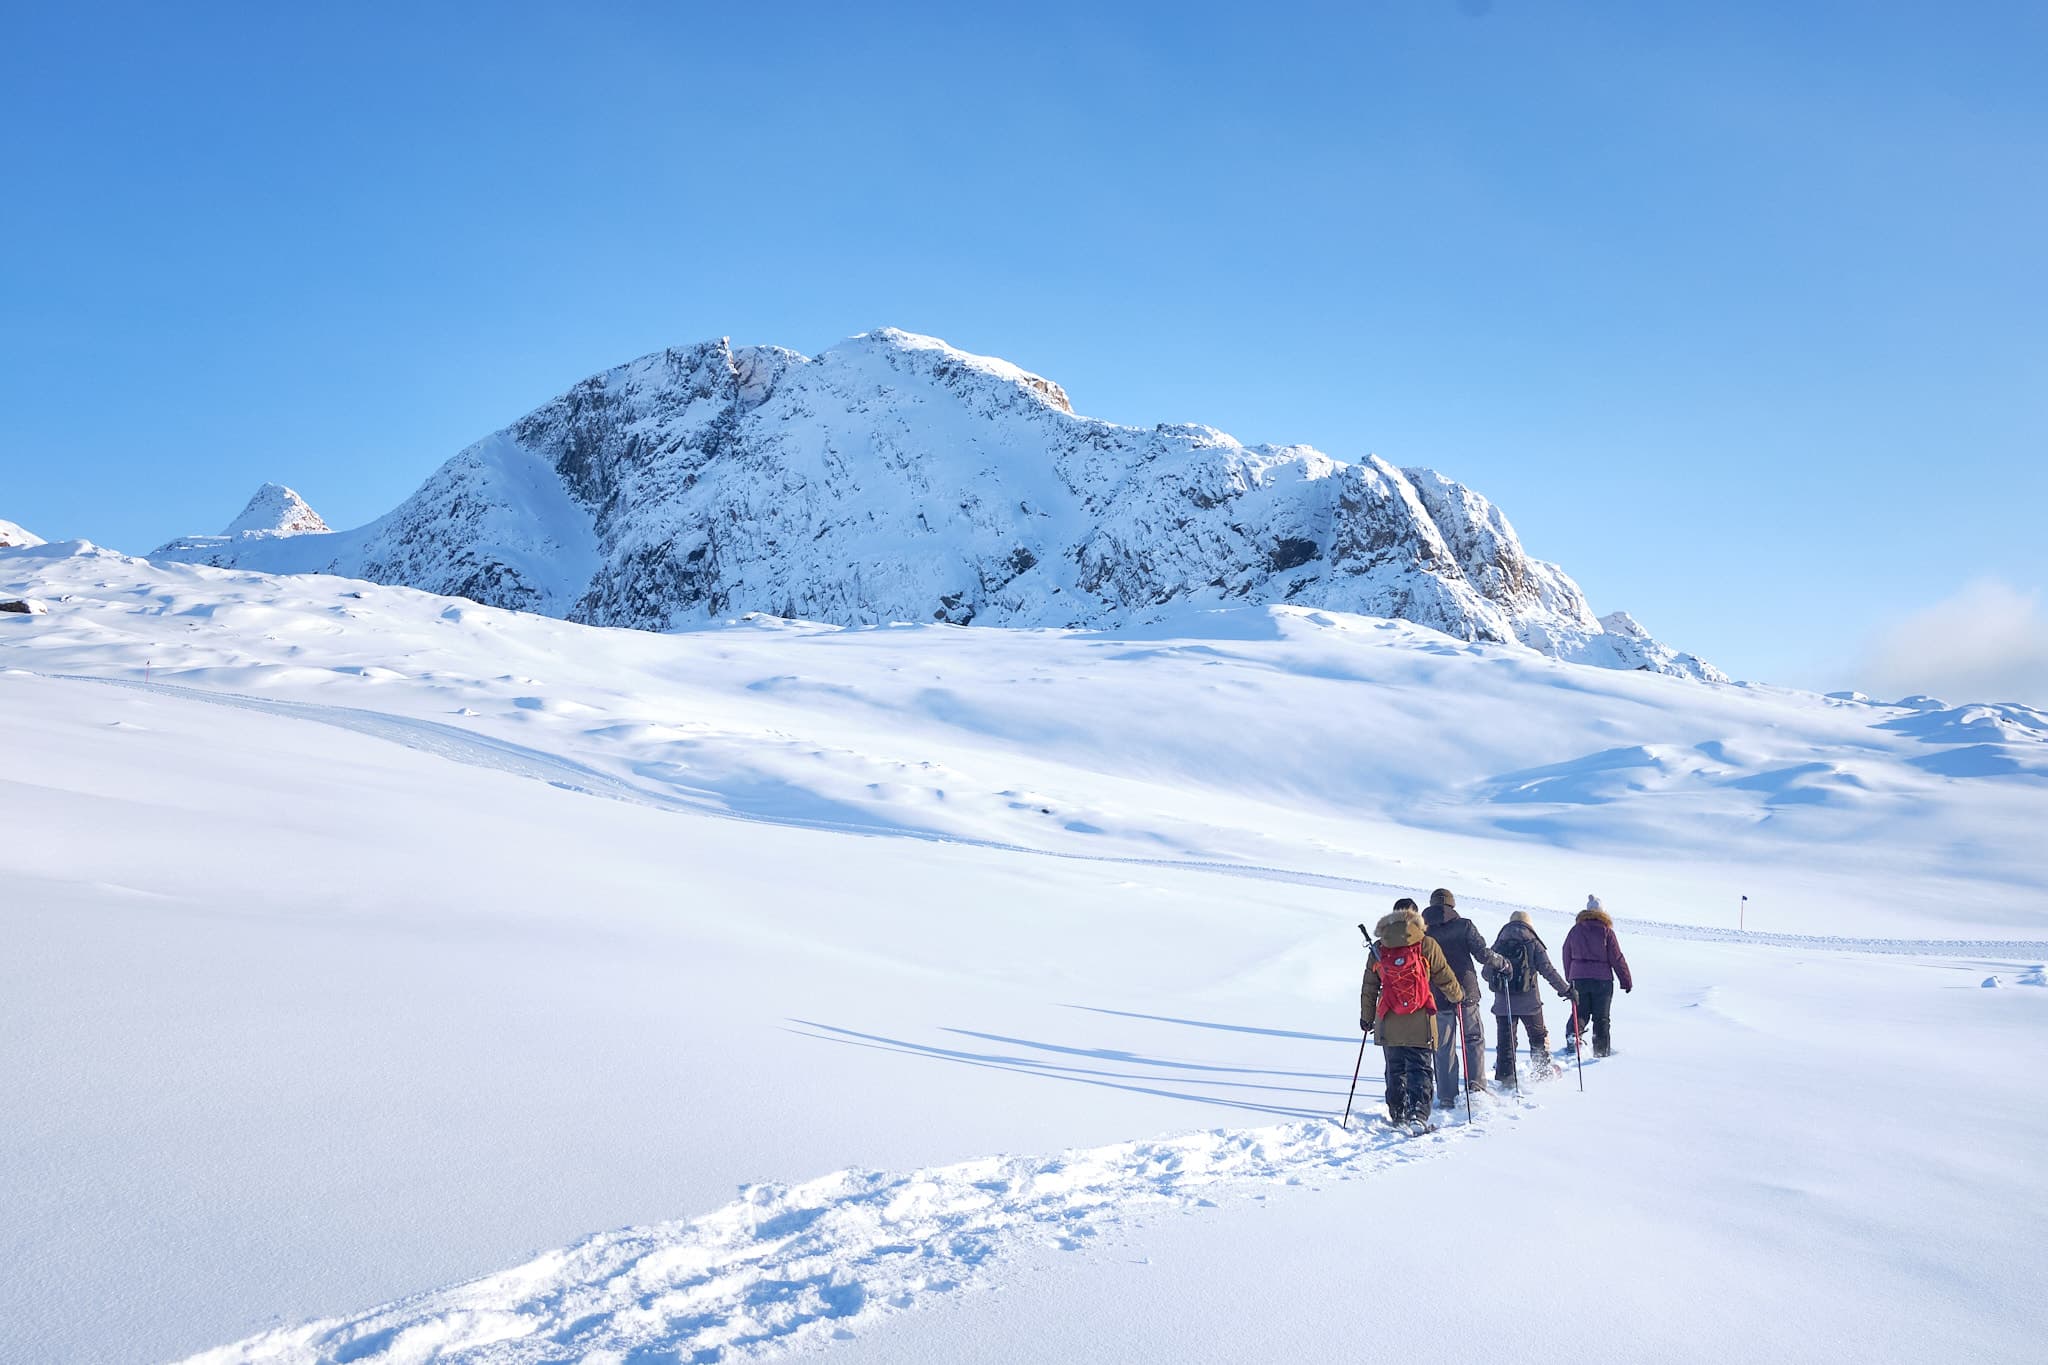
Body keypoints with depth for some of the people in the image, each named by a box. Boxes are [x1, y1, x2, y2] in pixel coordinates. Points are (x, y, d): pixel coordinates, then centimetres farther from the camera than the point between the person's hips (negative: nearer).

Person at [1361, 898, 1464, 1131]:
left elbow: (1369, 986, 10)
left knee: (1395, 1069, 14)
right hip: (1419, 1023, -3)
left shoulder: (1379, 947, 5)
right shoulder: (1426, 945, -4)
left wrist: (1366, 1016, 20)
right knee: (1419, 1069, 0)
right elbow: (1444, 977, 5)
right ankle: (1417, 1115, -14)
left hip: (1389, 1022, 3)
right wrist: (1458, 995, 26)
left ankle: (1397, 1115, 19)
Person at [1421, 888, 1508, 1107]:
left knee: (1443, 1047, 7)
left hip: (1436, 997, 1)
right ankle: (1476, 1084, 3)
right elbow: (1482, 953, -8)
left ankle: (1447, 1096, 6)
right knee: (1474, 1039, 14)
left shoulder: (1422, 929, 0)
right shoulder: (1463, 925, -4)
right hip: (1466, 993, -1)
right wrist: (1502, 963, 10)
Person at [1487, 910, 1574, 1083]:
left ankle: (1505, 1076, 4)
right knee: (1538, 1036, 16)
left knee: (1505, 1039, 6)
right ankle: (1543, 1071, 22)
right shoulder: (1533, 943, -2)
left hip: (1502, 1002, 2)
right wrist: (1566, 989, 1)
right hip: (1528, 1001, -2)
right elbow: (1548, 970, -5)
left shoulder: (1498, 944, 6)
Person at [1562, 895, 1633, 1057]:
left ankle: (1573, 1035, -12)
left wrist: (1570, 979, 21)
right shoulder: (1606, 931, -8)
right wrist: (1627, 981, 3)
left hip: (1579, 978, 2)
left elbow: (1567, 956, 10)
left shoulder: (1575, 930, 3)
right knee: (1602, 1017, 8)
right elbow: (1617, 958, -6)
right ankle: (1601, 1049, 8)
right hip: (1602, 979, -2)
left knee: (1581, 1012, 11)